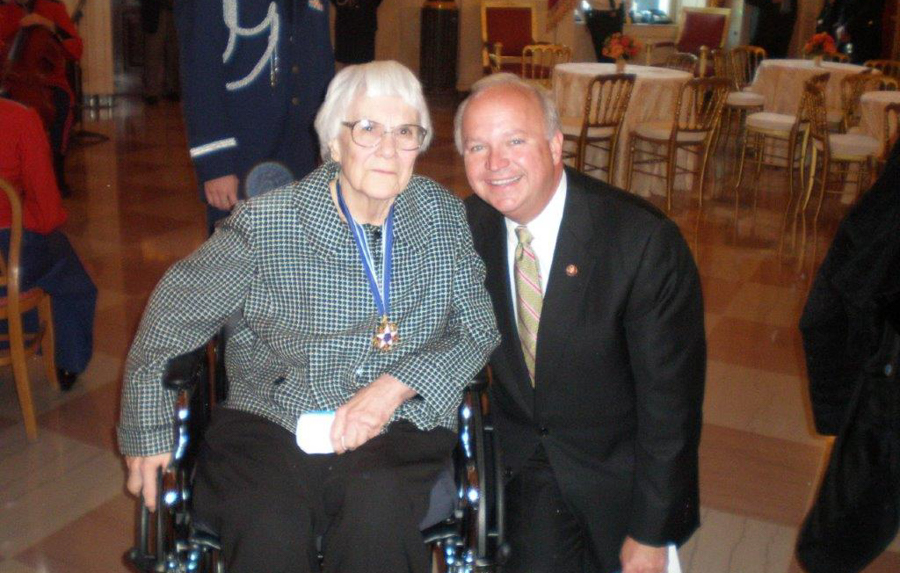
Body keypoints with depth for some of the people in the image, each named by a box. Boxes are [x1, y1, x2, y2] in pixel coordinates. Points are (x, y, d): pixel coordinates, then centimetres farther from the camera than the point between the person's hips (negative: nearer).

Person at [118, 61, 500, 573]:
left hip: (398, 429, 2)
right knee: (270, 531, -32)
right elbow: (171, 314, 6)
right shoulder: (265, 224, -4)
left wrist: (394, 387, -11)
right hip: (269, 424, -1)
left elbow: (480, 331, 3)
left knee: (379, 506, -32)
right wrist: (148, 432, 6)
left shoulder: (445, 216, 3)